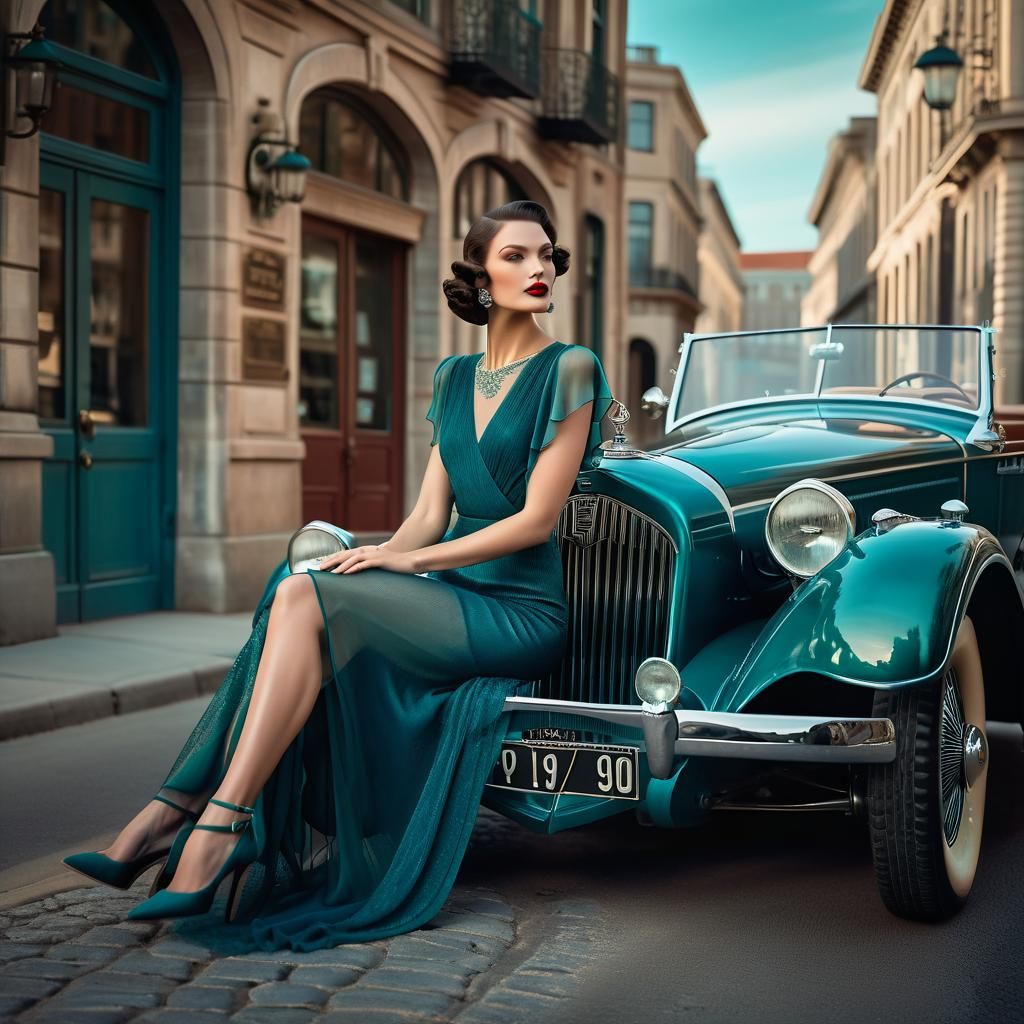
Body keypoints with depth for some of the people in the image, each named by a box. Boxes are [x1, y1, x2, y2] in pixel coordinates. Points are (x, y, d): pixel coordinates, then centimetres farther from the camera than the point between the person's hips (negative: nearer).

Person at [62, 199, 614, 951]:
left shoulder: (569, 369, -4)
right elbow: (431, 514, 12)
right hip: (453, 599, 6)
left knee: (307, 598, -25)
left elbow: (537, 519, -11)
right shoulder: (455, 376, 16)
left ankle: (215, 828, -27)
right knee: (295, 597, -19)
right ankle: (172, 817, -20)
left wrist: (411, 561, -14)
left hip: (523, 613, -6)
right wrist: (375, 560, -9)